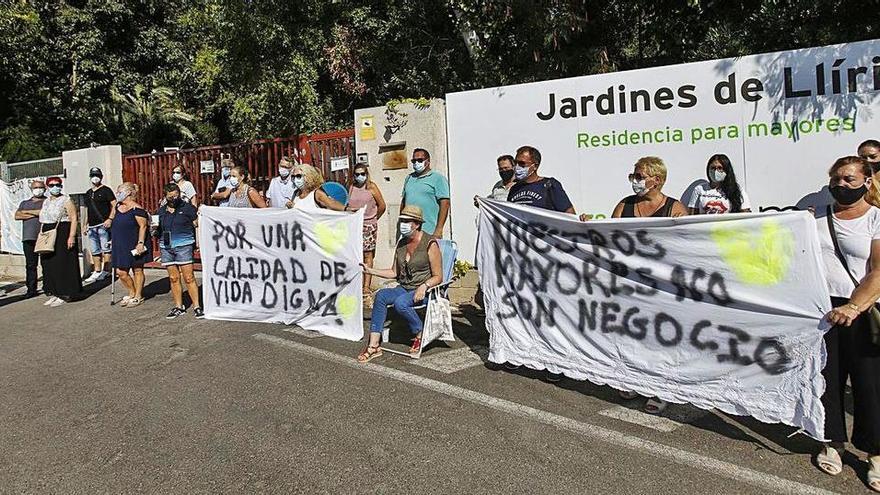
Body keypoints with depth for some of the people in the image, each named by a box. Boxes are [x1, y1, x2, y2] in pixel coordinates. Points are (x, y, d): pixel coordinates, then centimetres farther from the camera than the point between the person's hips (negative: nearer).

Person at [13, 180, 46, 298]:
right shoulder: (24, 203, 24)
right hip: (28, 238, 4)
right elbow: (17, 216, 9)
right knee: (30, 265, 1)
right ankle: (31, 289, 4)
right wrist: (36, 214, -2)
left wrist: (27, 212, 0)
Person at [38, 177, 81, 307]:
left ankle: (64, 295, 0)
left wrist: (71, 236, -20)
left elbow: (74, 219, -12)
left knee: (62, 265, -6)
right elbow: (42, 221, 21)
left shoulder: (66, 201, -4)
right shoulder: (46, 202, 16)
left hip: (62, 235, -7)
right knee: (48, 265, 7)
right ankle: (54, 294, 14)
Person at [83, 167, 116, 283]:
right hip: (92, 226, 7)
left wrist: (110, 219, -18)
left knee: (106, 249, -7)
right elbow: (87, 209, 25)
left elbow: (114, 205, -7)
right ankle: (97, 272, 13)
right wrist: (85, 224, 20)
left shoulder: (106, 190, 0)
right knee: (94, 251, 8)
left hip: (103, 225, -7)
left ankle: (106, 271, -4)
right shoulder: (88, 193, 20)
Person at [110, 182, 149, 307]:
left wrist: (141, 243, -22)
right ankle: (132, 293, 24)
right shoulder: (118, 206, 11)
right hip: (120, 245, 7)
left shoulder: (136, 209, -13)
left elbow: (143, 226, -16)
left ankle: (138, 296, 16)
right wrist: (114, 241, 22)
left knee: (137, 270, 5)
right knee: (121, 272, 5)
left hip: (134, 246, -7)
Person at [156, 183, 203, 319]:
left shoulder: (187, 207, 0)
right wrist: (155, 230, 2)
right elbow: (159, 228, 24)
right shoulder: (161, 211, 14)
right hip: (166, 247, 5)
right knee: (173, 278, 9)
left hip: (183, 246, -5)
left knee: (189, 278, -7)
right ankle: (179, 307, 18)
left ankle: (197, 307, -1)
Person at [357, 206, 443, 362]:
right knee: (381, 295, -22)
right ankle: (374, 345, -26)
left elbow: (438, 277, -8)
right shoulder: (401, 243, 12)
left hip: (425, 290, -6)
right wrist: (370, 270, 10)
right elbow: (394, 272, 17)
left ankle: (420, 335, -7)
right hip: (404, 288, 6)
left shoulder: (430, 243, -8)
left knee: (400, 302, -33)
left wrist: (424, 286, -25)